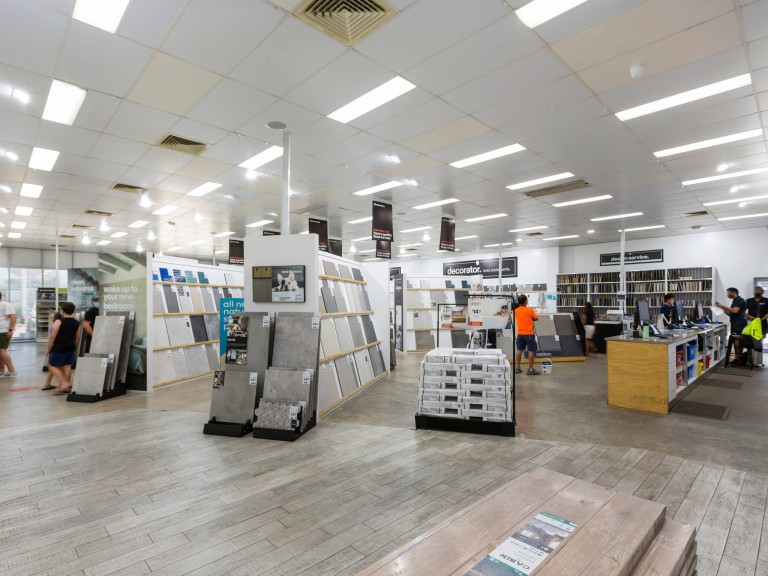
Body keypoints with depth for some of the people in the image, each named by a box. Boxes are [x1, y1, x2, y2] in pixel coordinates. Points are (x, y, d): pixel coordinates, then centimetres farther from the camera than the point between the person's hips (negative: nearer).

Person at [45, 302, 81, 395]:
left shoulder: (58, 322, -12)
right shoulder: (77, 323, 5)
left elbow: (52, 337, -12)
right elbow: (77, 337, 13)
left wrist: (48, 348, -2)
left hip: (59, 348, -6)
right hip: (70, 348, 6)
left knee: (52, 366, 5)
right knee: (67, 366, 10)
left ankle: (63, 383, -8)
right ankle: (65, 386, 14)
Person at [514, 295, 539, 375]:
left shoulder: (516, 310, 3)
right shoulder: (529, 310, -12)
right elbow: (536, 318, 0)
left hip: (520, 333, 6)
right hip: (529, 334, -6)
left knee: (519, 350, 13)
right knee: (531, 351, 0)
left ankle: (517, 367, 18)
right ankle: (530, 369, 0)